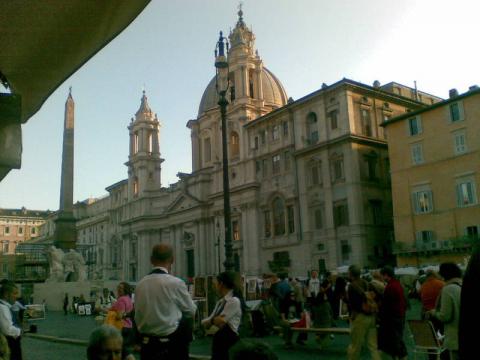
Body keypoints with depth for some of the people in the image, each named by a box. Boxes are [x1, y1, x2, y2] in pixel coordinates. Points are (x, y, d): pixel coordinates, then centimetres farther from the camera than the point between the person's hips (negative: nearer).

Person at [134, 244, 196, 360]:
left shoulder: (140, 284, -2)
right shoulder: (176, 283, -14)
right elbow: (191, 311, 0)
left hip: (147, 342, 5)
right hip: (171, 343, -5)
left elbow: (138, 315, 8)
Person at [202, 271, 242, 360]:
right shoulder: (220, 302, 11)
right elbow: (204, 322, 10)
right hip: (218, 341, 8)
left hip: (229, 340, -8)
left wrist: (210, 320, 3)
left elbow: (221, 321, -16)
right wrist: (214, 320, -11)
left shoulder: (234, 301, -13)